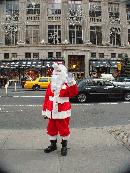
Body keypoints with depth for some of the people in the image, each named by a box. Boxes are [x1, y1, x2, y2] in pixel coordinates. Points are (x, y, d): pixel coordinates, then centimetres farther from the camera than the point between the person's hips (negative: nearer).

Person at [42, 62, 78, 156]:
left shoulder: (67, 85, -4)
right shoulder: (51, 85, 10)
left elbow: (74, 93, -20)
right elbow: (47, 98, 11)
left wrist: (72, 83, -32)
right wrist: (44, 111, 11)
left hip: (63, 112, -5)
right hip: (52, 112, 5)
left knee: (64, 129, 6)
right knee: (51, 129, 14)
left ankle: (64, 146, 25)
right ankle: (53, 145, 33)